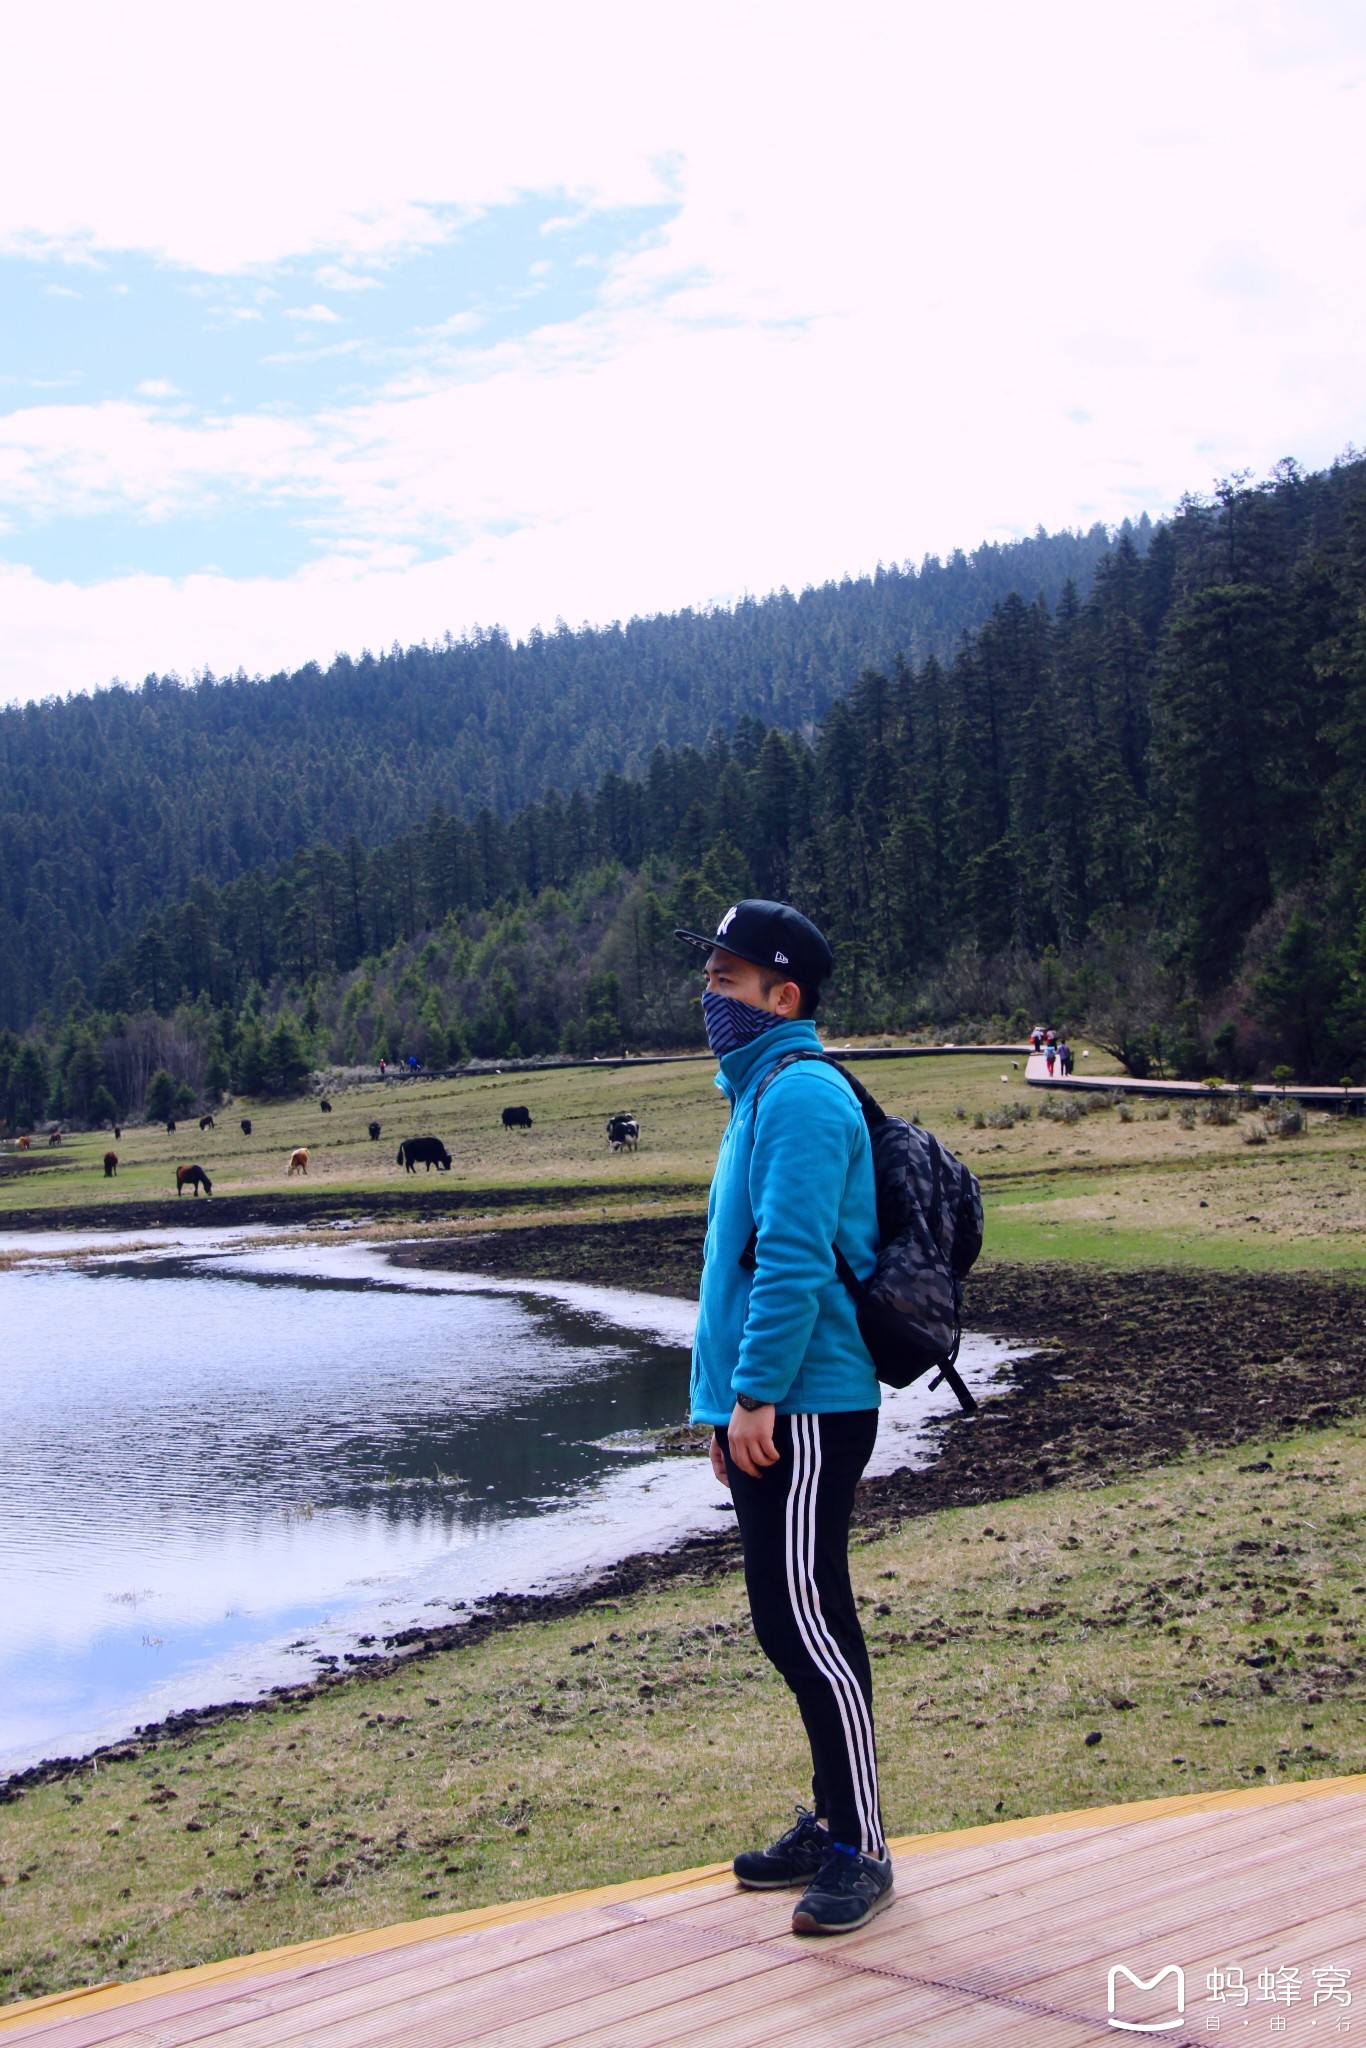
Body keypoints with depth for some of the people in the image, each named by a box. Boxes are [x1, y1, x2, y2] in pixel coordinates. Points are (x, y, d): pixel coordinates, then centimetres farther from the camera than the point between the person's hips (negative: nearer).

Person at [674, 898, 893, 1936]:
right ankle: (834, 1823, 26)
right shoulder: (760, 1091, 19)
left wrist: (756, 1395, -22)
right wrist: (730, 1405, 23)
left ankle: (861, 1854, 4)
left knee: (808, 1622, -6)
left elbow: (794, 1258, -21)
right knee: (790, 1622, 15)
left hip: (802, 1412, -10)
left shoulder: (799, 1092, -13)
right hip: (769, 1410, 10)